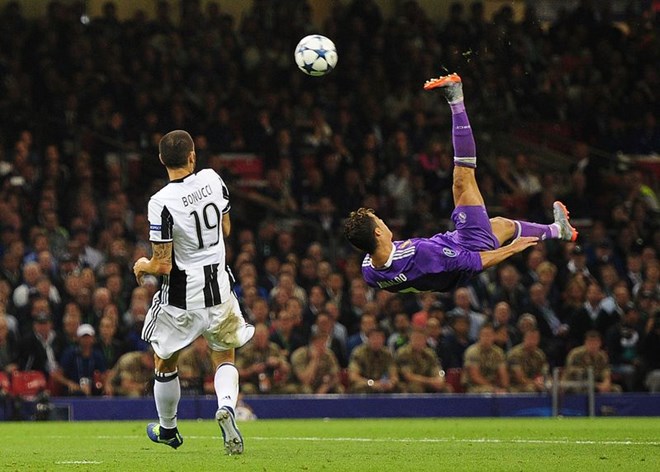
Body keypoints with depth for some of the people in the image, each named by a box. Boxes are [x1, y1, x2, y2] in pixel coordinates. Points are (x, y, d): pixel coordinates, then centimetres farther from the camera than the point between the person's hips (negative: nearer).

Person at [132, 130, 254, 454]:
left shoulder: (161, 203, -22)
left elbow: (163, 266, -19)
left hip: (180, 298, -3)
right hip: (219, 290, 3)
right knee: (225, 357, 19)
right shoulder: (212, 179, -8)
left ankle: (168, 430, 35)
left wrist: (143, 267, 2)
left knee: (165, 364, 19)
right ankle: (226, 405, -10)